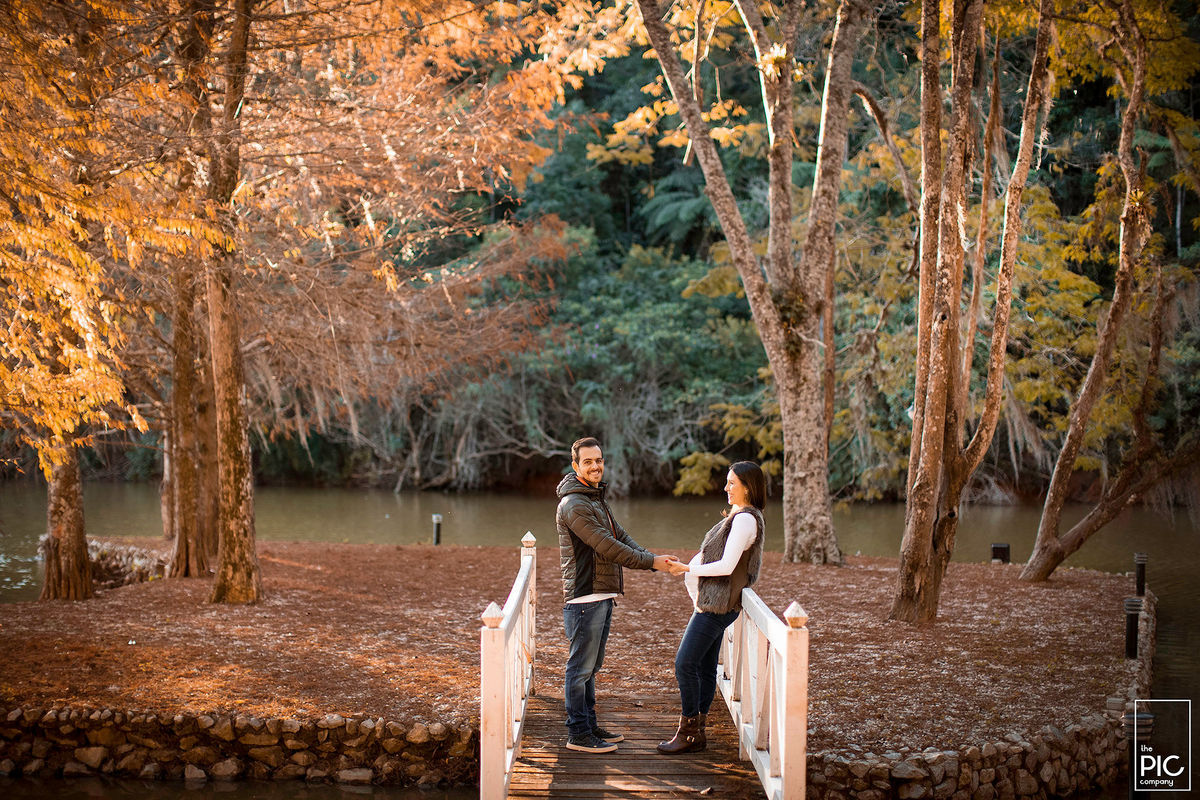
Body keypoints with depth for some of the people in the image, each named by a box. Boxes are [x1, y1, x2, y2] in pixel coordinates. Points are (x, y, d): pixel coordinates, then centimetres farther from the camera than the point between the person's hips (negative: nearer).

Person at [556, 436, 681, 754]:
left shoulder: (596, 498, 18)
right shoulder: (573, 505, -15)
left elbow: (620, 537, 15)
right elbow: (606, 546, -20)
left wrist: (653, 558, -2)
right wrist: (651, 562, -16)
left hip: (602, 596, 10)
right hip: (584, 597, -10)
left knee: (591, 666, 16)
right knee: (581, 667, -4)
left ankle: (589, 725, 24)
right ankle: (578, 734, 1)